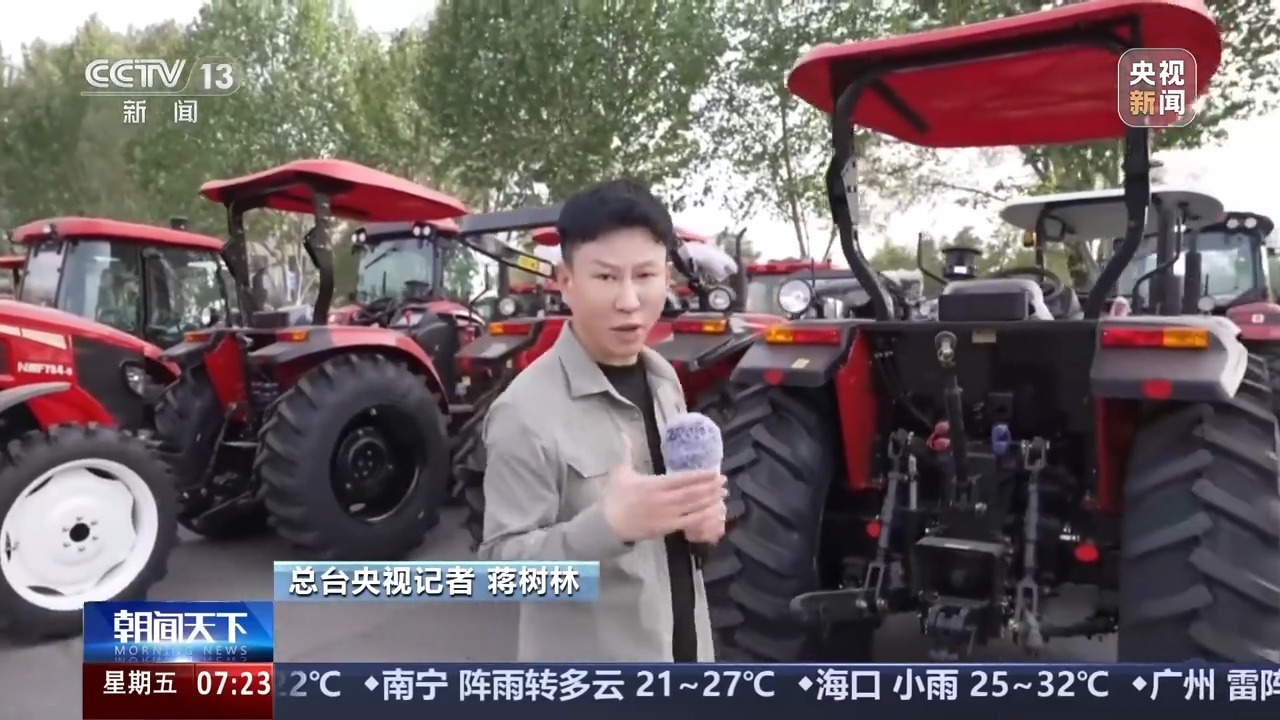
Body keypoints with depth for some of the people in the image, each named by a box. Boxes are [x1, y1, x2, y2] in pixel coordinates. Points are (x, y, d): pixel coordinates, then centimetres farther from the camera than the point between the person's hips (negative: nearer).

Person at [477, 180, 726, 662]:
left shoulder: (663, 379, 2)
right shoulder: (526, 413, -21)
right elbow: (502, 561, -21)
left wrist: (701, 514, -7)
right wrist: (612, 523, -37)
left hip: (680, 650, 7)